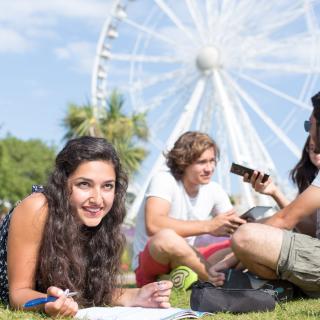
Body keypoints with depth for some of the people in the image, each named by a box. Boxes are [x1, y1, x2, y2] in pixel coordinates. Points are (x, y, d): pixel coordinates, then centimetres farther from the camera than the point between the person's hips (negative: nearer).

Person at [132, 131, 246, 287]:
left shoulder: (214, 190, 4)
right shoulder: (164, 180, -16)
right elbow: (153, 225, -34)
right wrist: (208, 226, -36)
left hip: (186, 261, 7)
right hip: (151, 266, -7)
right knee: (166, 237, -39)